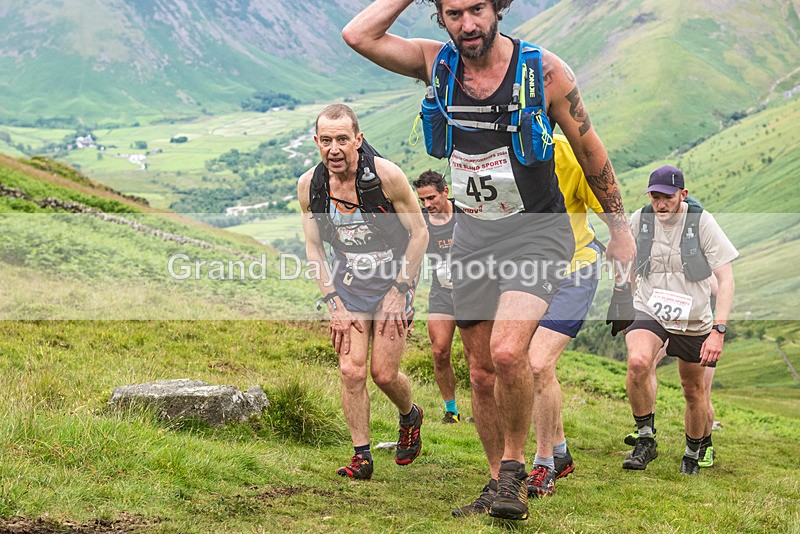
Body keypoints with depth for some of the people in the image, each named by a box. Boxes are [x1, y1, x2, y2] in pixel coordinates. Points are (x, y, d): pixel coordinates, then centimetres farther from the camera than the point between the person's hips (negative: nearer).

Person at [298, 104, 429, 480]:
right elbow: (313, 247, 2)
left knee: (383, 373, -4)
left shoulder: (386, 176, -21)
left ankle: (410, 416, 29)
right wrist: (334, 303, -5)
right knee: (351, 371, -9)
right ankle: (361, 456, 4)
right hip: (347, 286, 3)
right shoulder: (309, 186, -10)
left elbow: (419, 232, -10)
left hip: (391, 282, -3)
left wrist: (399, 292, -11)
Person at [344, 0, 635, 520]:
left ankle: (515, 464, -2)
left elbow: (590, 149, -2)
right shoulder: (438, 63, -2)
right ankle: (500, 482, 26)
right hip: (473, 233, 4)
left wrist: (620, 228, 5)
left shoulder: (545, 71, -12)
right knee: (482, 373, 9)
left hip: (536, 229, -4)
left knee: (507, 352, -25)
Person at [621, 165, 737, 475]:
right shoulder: (639, 221, -6)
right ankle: (646, 440, -14)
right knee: (638, 363, -30)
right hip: (648, 313, 0)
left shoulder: (702, 222, -13)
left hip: (694, 322, 0)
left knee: (694, 392, 11)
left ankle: (693, 455, 37)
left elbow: (726, 280, -13)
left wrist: (718, 330, -22)